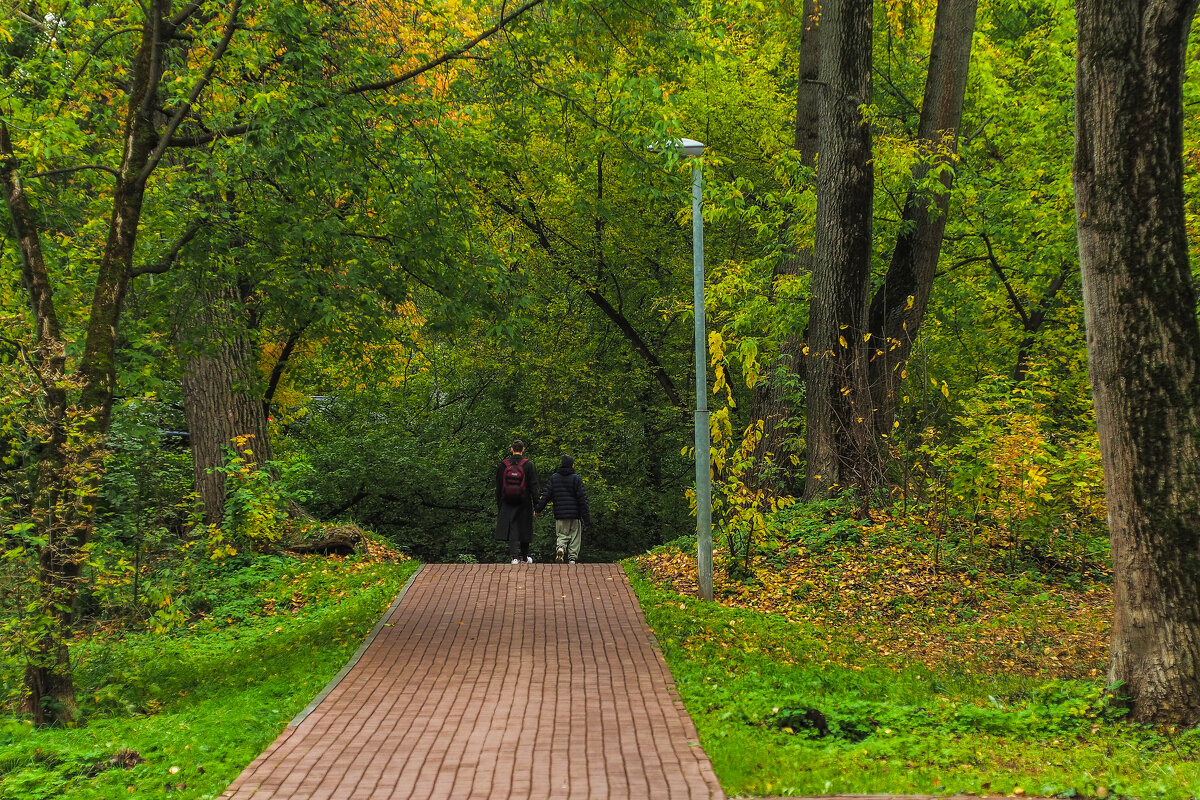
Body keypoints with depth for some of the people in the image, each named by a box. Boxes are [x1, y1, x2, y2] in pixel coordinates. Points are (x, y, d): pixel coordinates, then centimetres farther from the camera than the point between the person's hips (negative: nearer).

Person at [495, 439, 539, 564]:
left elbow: (498, 488, 6)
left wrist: (499, 505, 13)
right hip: (524, 503, -1)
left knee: (511, 529, 0)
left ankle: (514, 556, -14)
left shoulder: (503, 465, 2)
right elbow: (534, 487, -6)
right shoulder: (529, 465, -4)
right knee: (524, 529, 11)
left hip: (507, 503, 1)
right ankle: (524, 558, 23)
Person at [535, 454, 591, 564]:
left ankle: (560, 547, -20)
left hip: (560, 515, 2)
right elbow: (582, 498, -5)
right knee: (574, 538, 8)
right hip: (575, 514, -2)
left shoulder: (554, 477, 4)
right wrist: (586, 516, -2)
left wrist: (538, 509, 10)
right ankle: (572, 558, 2)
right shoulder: (576, 478, -3)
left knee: (561, 535, 9)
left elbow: (546, 495, 1)